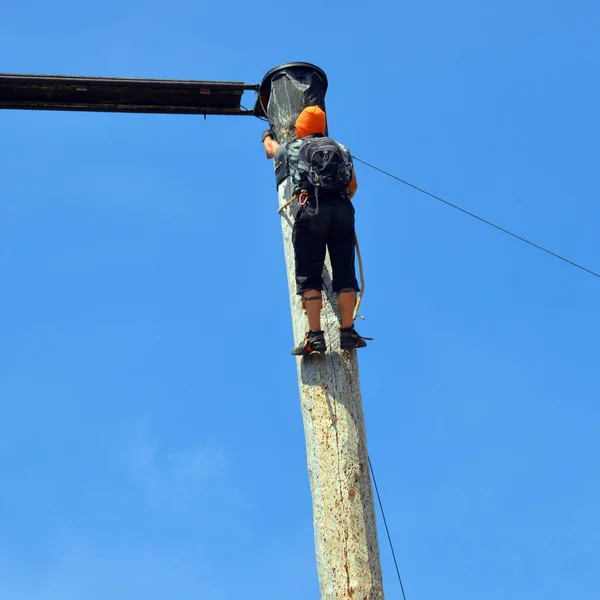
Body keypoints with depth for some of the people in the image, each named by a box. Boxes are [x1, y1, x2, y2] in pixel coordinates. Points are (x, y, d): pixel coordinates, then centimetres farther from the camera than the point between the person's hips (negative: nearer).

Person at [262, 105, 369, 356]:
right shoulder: (342, 149, 21)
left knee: (308, 276, -1)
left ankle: (315, 335, -10)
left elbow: (271, 149, 40)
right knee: (345, 274, 5)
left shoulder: (293, 149, 17)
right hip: (342, 210, 2)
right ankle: (348, 332, 0)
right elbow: (353, 186, 29)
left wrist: (267, 136, 63)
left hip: (312, 210, -2)